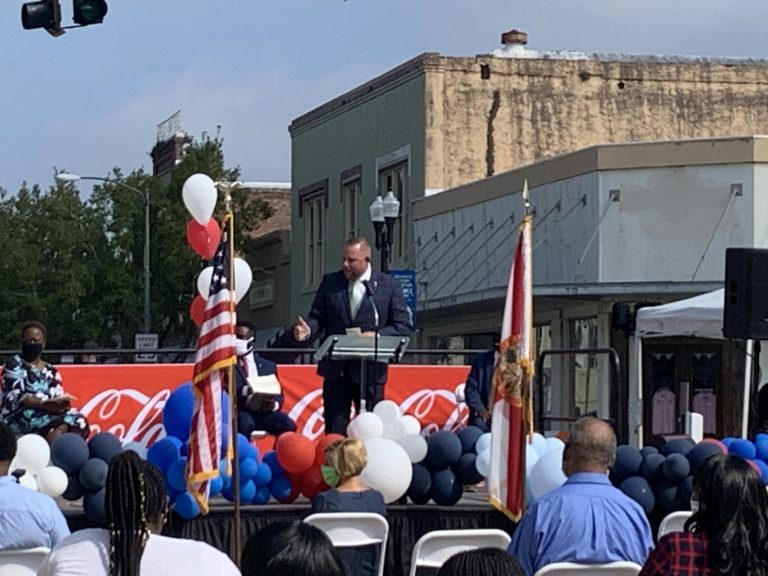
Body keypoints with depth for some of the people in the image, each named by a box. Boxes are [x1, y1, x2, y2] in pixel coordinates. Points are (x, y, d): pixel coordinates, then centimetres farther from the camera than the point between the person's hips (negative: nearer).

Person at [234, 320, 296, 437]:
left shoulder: (268, 366, 19)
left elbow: (278, 395, 14)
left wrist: (274, 404, -11)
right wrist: (243, 391, -24)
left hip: (263, 412, 3)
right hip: (238, 412, -3)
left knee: (288, 424, -24)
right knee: (245, 422, -36)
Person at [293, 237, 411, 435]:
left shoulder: (390, 286, 0)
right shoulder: (330, 282, 8)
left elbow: (402, 327, -1)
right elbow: (317, 317, 8)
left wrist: (376, 336, -17)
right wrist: (307, 331, -14)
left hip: (370, 369, -2)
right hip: (336, 368, 2)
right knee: (334, 429, 2)